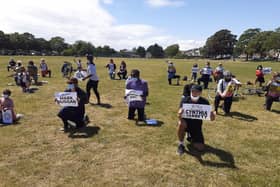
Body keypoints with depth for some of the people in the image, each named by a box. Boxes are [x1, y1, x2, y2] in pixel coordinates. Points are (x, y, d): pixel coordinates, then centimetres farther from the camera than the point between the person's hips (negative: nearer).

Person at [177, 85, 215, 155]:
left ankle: (190, 137, 25)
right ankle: (181, 144, -13)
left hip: (197, 126, 2)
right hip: (186, 123, -2)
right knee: (181, 123, -38)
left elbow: (211, 118, -12)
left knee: (200, 148, -8)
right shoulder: (185, 100, -16)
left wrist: (212, 115, -36)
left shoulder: (204, 102, -12)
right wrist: (179, 116, -52)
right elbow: (180, 112, -27)